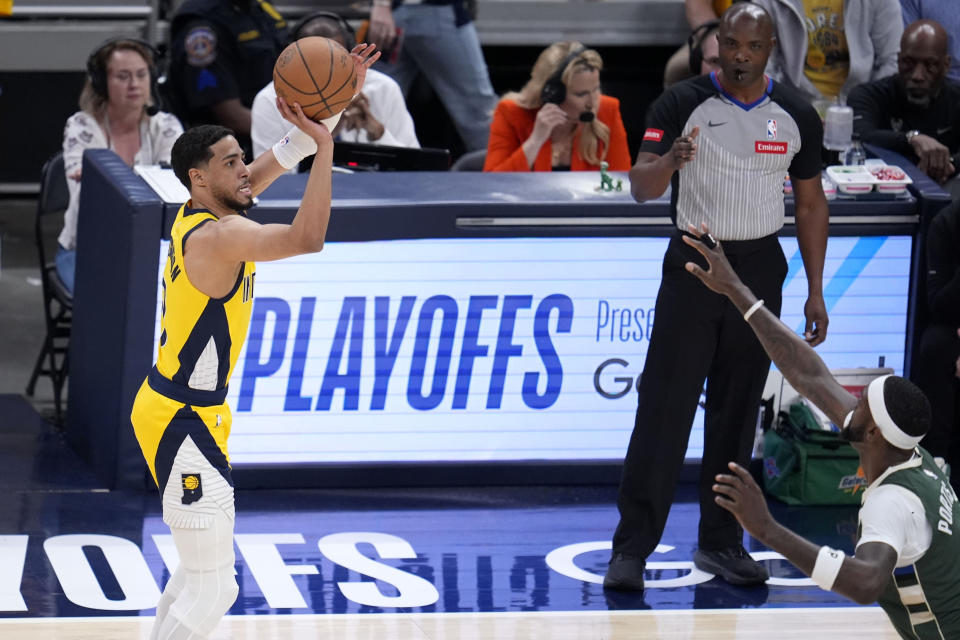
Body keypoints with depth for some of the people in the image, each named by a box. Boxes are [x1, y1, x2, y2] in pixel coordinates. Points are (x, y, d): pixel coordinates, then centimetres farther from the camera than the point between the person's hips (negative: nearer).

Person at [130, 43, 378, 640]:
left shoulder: (203, 211, 6)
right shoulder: (218, 235, -22)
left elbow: (284, 154, 15)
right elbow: (307, 238, -37)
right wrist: (324, 140, -32)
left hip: (188, 412, 10)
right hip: (183, 423, -10)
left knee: (199, 570, 20)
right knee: (213, 587, -10)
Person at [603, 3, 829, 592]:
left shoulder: (797, 116, 3)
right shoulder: (682, 104, -5)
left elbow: (811, 202, 10)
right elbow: (641, 186, -12)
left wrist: (815, 293, 8)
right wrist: (669, 161, -35)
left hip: (760, 272, 3)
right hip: (693, 266, -3)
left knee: (737, 412, 8)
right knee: (665, 408, -7)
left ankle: (721, 543, 17)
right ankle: (632, 548, -5)